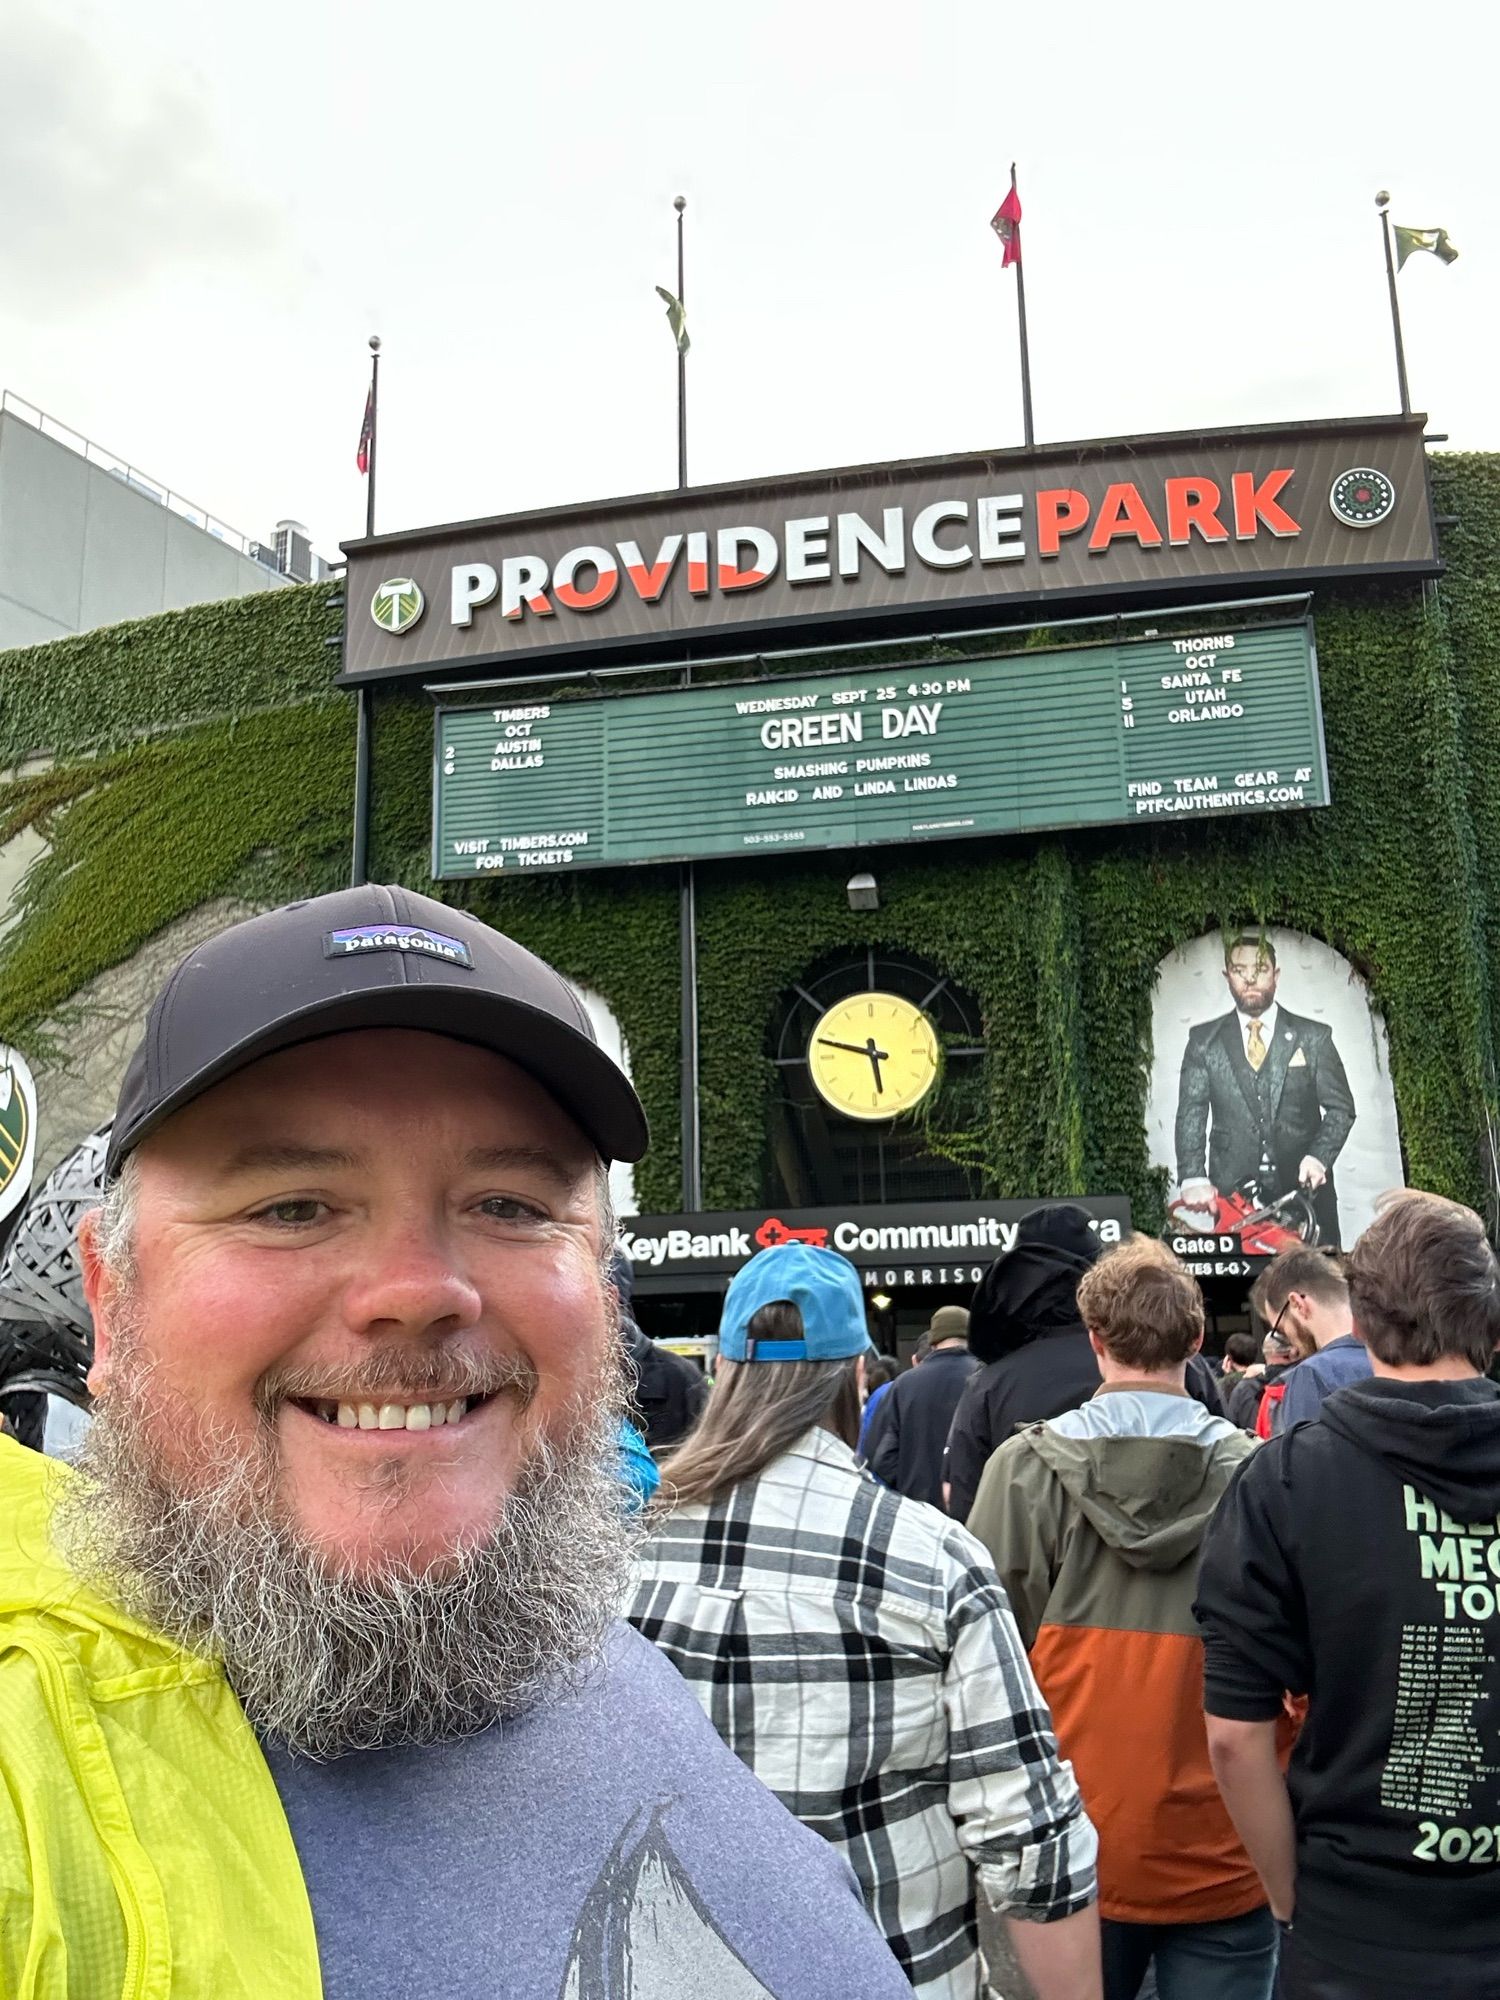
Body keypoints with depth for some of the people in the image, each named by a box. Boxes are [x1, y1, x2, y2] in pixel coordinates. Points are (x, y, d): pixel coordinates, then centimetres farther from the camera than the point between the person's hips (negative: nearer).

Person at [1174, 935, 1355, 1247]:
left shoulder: (1314, 1037, 7)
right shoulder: (1204, 1040, 7)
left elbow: (1341, 1108, 6)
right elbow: (1191, 1113, 1)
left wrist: (1319, 1156, -12)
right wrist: (1194, 1178, -13)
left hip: (1303, 1186, 0)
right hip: (1231, 1191, 0)